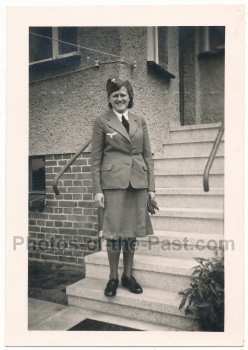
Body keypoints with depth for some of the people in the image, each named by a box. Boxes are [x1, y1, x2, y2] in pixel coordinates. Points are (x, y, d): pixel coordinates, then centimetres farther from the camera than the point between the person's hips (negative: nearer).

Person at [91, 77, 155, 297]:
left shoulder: (140, 121, 13)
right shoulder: (102, 122, 4)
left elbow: (148, 155, 12)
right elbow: (96, 159, 1)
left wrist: (151, 186, 6)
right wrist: (97, 190, -6)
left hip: (138, 181, 3)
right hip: (114, 182, -3)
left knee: (132, 230, 9)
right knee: (114, 231, 0)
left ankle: (128, 275, 24)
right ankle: (113, 277, 18)